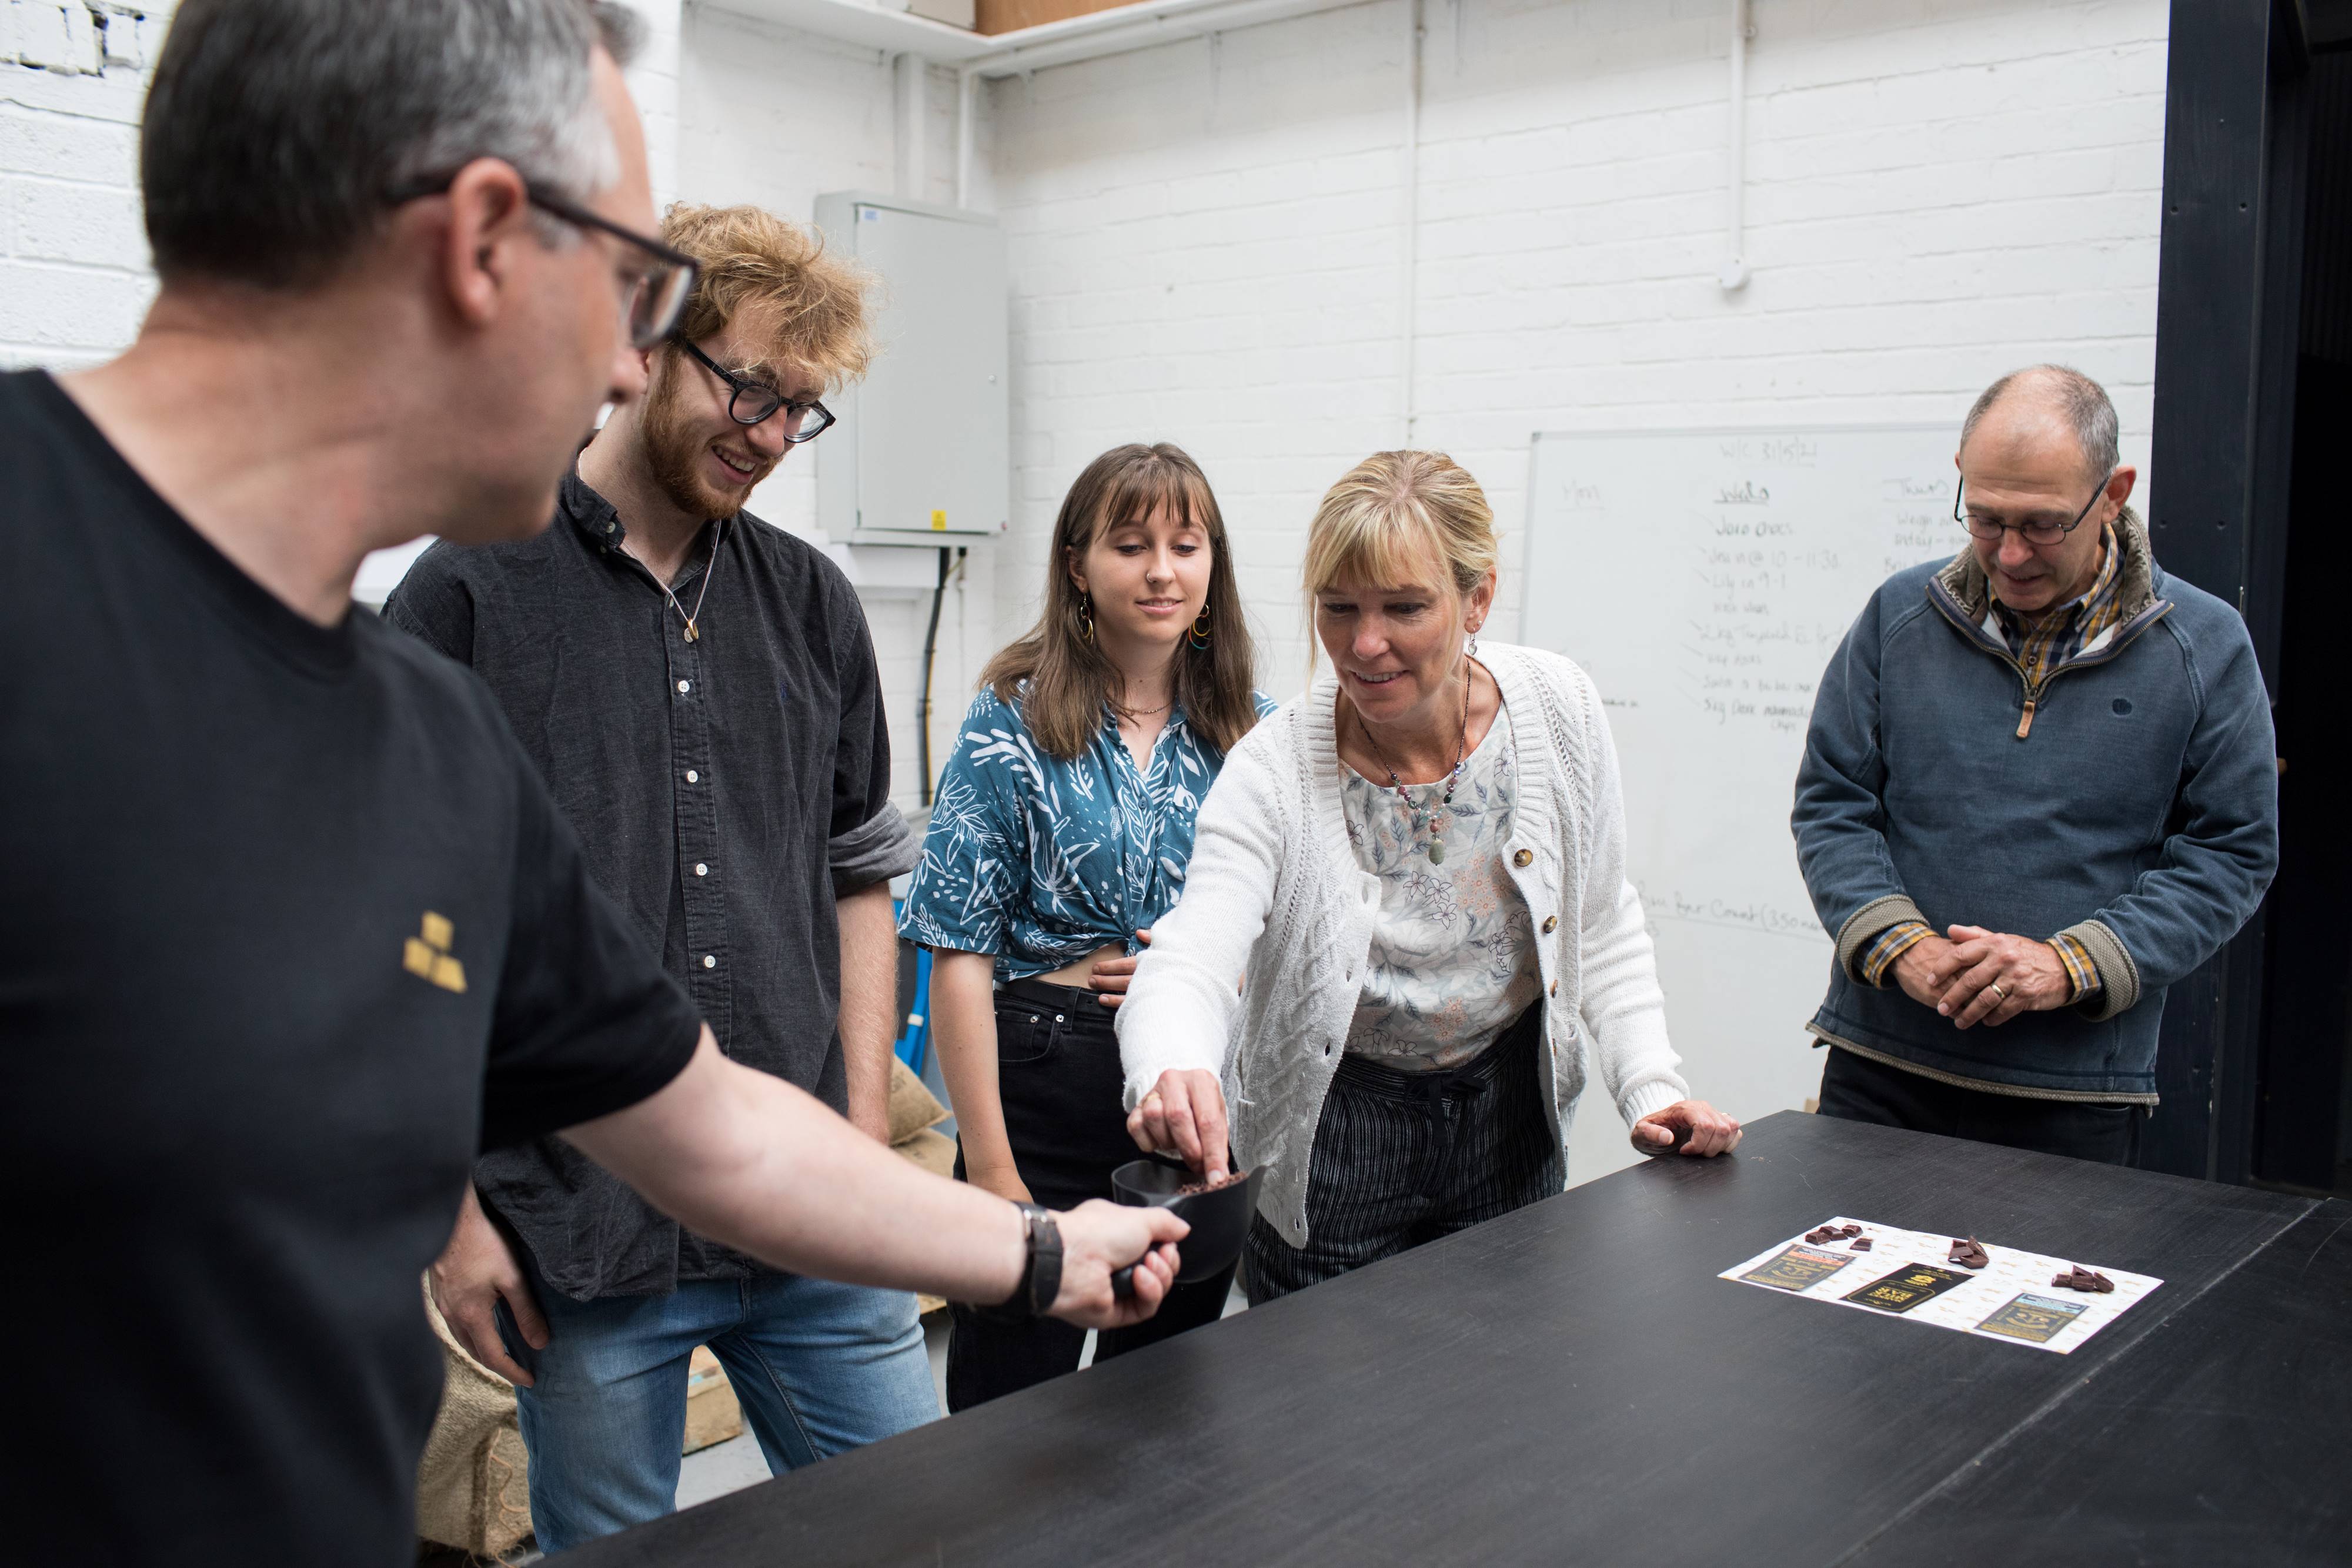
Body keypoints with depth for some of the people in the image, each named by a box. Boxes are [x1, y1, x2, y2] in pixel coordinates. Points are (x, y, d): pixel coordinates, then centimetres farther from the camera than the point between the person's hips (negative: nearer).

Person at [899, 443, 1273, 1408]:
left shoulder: (1253, 731, 5)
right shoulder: (1013, 723, -6)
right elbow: (962, 956, -9)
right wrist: (990, 1166, -13)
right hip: (1048, 1083, -3)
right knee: (1011, 1401, 5)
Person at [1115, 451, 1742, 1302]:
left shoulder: (1559, 708, -11)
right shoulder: (1273, 769, -21)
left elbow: (1602, 927, 2)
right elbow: (1189, 962, -32)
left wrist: (1651, 1087, -9)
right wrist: (1172, 1073, -54)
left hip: (1511, 1112, 3)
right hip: (1333, 1130, -3)